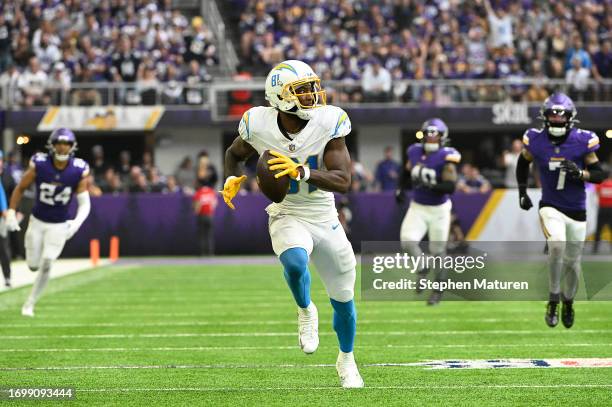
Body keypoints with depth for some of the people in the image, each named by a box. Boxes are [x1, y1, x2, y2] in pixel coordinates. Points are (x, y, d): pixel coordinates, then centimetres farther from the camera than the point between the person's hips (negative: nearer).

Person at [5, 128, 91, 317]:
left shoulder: (78, 171, -15)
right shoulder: (39, 165, -16)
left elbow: (84, 203, -10)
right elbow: (20, 188, -2)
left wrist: (77, 222, -27)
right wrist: (11, 213, -6)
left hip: (59, 225, -1)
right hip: (37, 222, 1)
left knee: (46, 265, -11)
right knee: (33, 265, 5)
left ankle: (30, 303, 5)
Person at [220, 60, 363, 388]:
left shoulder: (328, 123, -16)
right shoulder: (260, 126, -13)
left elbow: (343, 182, -22)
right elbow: (234, 154, 10)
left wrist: (301, 172, -36)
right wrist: (232, 180, -11)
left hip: (325, 219, 2)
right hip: (287, 217, -2)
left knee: (343, 299, 14)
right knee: (295, 263, -36)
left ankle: (346, 359, 43)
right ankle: (306, 312, -3)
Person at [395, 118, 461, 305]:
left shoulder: (446, 157, -15)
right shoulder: (414, 152, 0)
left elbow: (451, 186, -24)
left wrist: (430, 185, -35)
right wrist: (402, 189, 9)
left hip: (439, 209, -3)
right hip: (418, 207, 3)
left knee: (437, 251, 5)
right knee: (408, 240, -19)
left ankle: (438, 290, 24)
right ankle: (422, 270, 9)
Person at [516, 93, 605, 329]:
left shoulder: (582, 141, -10)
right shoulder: (536, 140, -7)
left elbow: (600, 174, -5)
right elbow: (523, 162, 15)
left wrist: (580, 173, -24)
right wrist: (522, 191, 10)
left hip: (577, 210, 1)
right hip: (551, 207, -1)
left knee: (572, 262, 10)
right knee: (557, 246, -28)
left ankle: (568, 302, 39)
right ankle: (553, 301, -14)